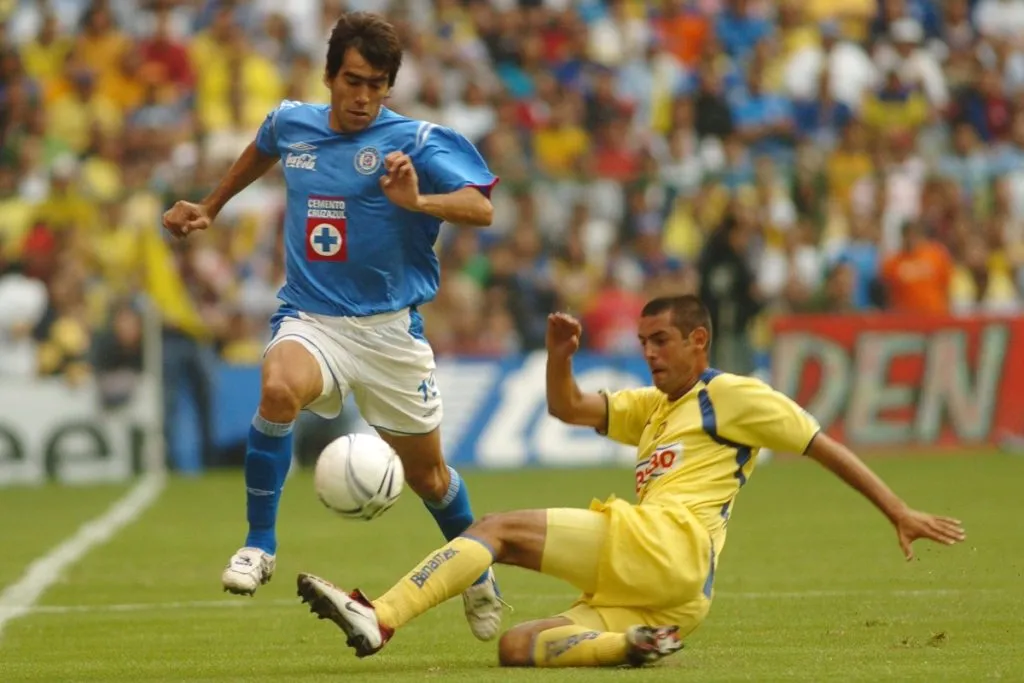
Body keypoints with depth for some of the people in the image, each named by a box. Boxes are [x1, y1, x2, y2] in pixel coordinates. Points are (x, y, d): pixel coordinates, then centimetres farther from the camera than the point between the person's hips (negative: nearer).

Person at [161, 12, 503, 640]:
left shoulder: (412, 141, -10)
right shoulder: (291, 124, 3)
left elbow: (482, 208, -22)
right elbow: (261, 152, 28)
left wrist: (417, 201, -39)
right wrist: (210, 208, 36)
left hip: (390, 328, -1)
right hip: (310, 320, 1)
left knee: (426, 473, 10)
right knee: (279, 389, -34)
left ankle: (478, 576, 40)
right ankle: (259, 547, -21)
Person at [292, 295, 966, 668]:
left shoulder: (734, 395, 8)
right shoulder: (654, 408, 32)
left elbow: (827, 447, 7)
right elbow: (567, 407, 24)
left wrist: (899, 511, 2)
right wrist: (559, 353, 3)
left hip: (668, 546, -9)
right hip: (650, 596, 9)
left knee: (499, 527, -14)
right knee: (515, 648, -5)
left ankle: (380, 617, -29)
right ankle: (632, 643, -26)